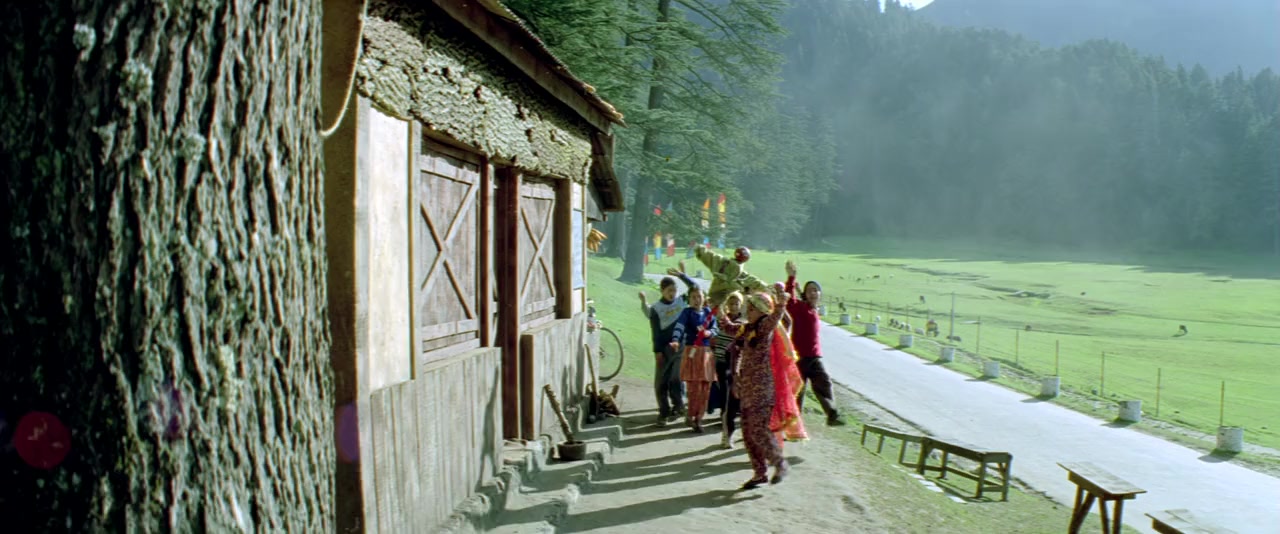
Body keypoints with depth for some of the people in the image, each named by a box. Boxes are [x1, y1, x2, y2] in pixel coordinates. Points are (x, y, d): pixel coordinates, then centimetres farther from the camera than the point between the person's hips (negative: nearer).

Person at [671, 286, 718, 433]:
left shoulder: (708, 312, 9)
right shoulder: (687, 312, -5)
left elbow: (715, 329, 9)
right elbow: (679, 327, -19)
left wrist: (709, 332, -13)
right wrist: (676, 341, -37)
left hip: (707, 352, 5)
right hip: (692, 351, -4)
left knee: (705, 388, 5)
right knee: (694, 387, -8)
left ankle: (698, 417, 16)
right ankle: (691, 417, 8)